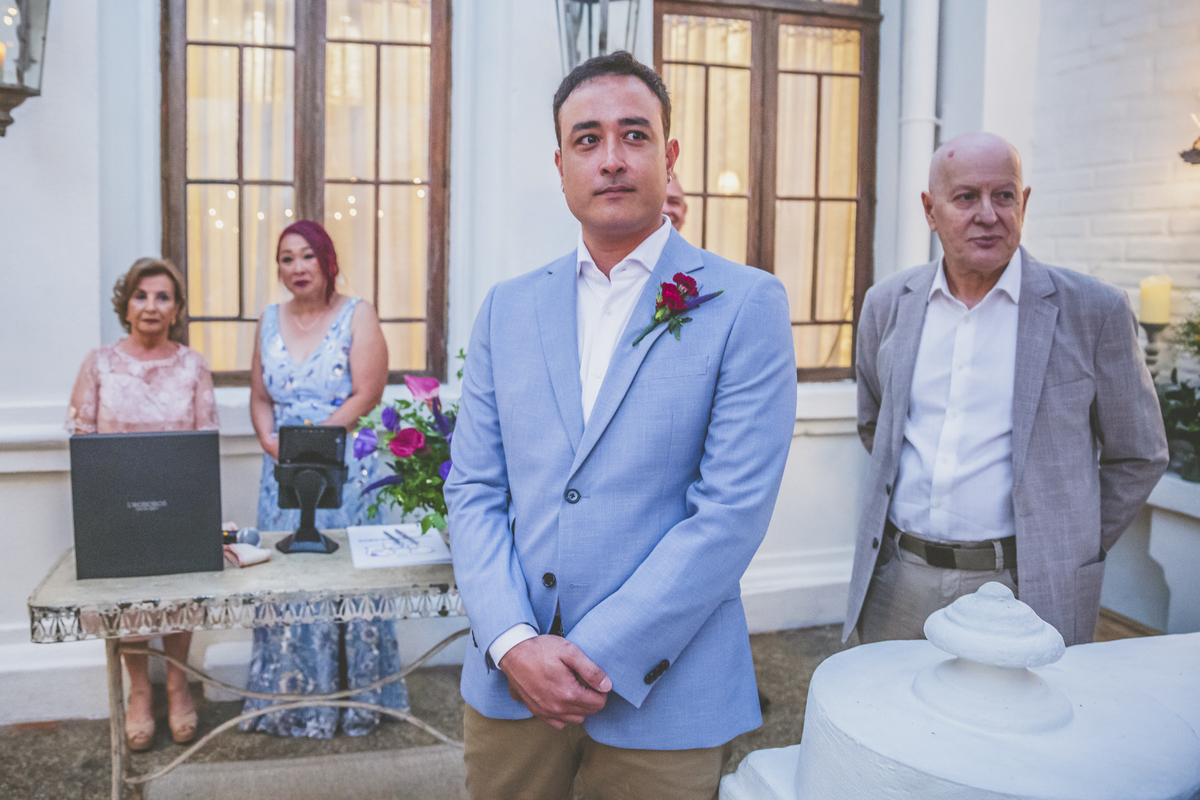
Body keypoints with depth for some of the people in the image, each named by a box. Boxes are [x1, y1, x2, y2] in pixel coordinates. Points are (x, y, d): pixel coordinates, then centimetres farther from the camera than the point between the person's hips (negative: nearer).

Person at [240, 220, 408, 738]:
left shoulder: (357, 315, -1)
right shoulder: (270, 322, 13)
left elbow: (366, 395, -10)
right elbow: (259, 396, 14)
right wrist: (270, 441, -5)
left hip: (345, 471, -4)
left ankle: (356, 703, 14)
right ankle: (292, 704, 19)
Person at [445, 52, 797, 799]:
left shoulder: (748, 304, -6)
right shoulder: (507, 308, 6)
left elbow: (732, 512, -12)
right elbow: (473, 490, 4)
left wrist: (601, 659, -14)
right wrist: (513, 642, -9)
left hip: (662, 696, -3)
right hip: (509, 682, 4)